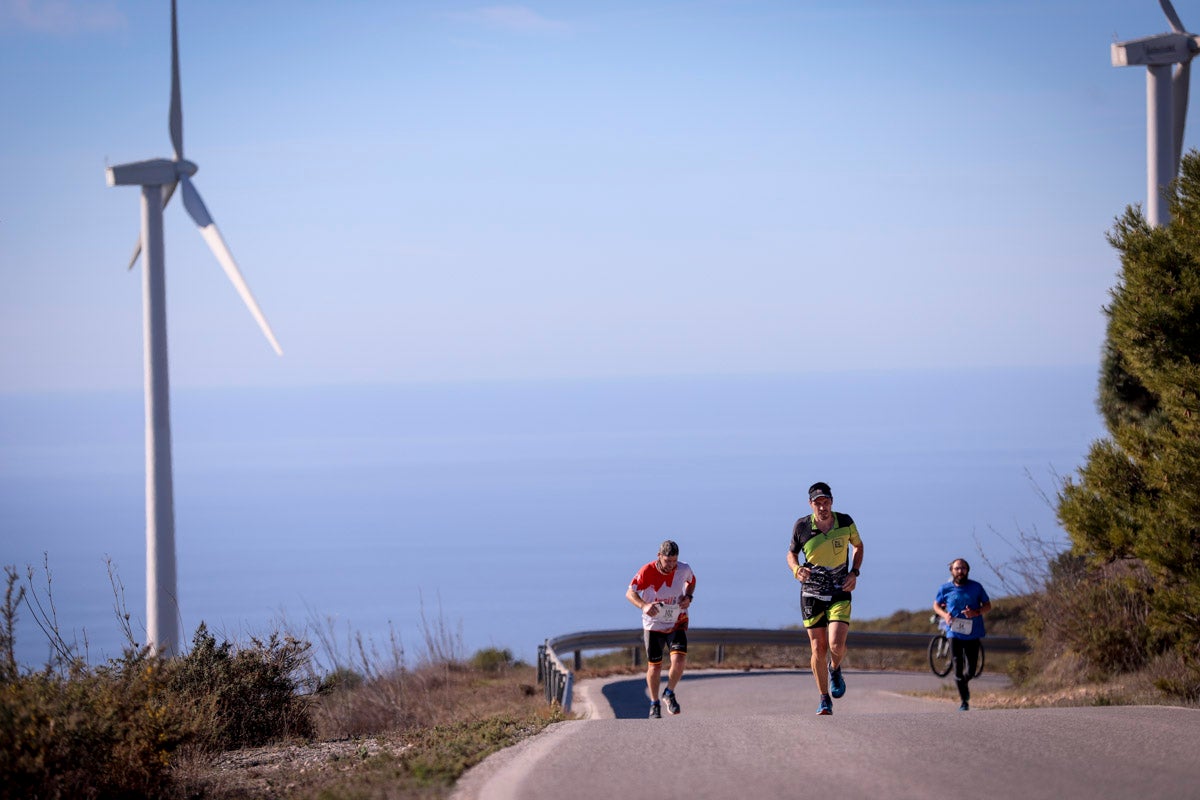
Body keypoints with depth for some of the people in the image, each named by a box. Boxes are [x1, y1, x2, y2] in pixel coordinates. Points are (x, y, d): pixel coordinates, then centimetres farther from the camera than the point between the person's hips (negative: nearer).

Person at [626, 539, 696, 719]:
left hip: (677, 623, 1)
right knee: (654, 665, 3)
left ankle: (670, 694, 10)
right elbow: (630, 593, -17)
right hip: (653, 624, -1)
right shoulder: (647, 571, -18)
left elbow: (691, 581, 13)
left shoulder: (683, 570, -10)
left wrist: (688, 597, -7)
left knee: (679, 660, -18)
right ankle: (654, 704, 25)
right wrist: (644, 605, -36)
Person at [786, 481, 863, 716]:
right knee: (818, 649, -2)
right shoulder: (802, 526, -7)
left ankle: (835, 669, 19)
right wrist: (796, 569, -13)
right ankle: (825, 700, 13)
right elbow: (791, 553, 10)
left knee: (836, 645, -17)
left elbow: (858, 545, 14)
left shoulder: (845, 522, -6)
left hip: (840, 593, 0)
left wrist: (854, 573, -1)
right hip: (811, 594, 0)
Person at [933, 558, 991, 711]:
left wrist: (976, 612, -14)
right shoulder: (946, 588, 1)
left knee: (970, 671, 1)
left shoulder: (976, 587, 0)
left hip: (973, 633, 0)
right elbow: (936, 605, 15)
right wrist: (944, 615, -7)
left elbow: (987, 605, 7)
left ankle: (963, 684, 36)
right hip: (954, 633, 0)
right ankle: (964, 701, 2)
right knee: (958, 668, -8)